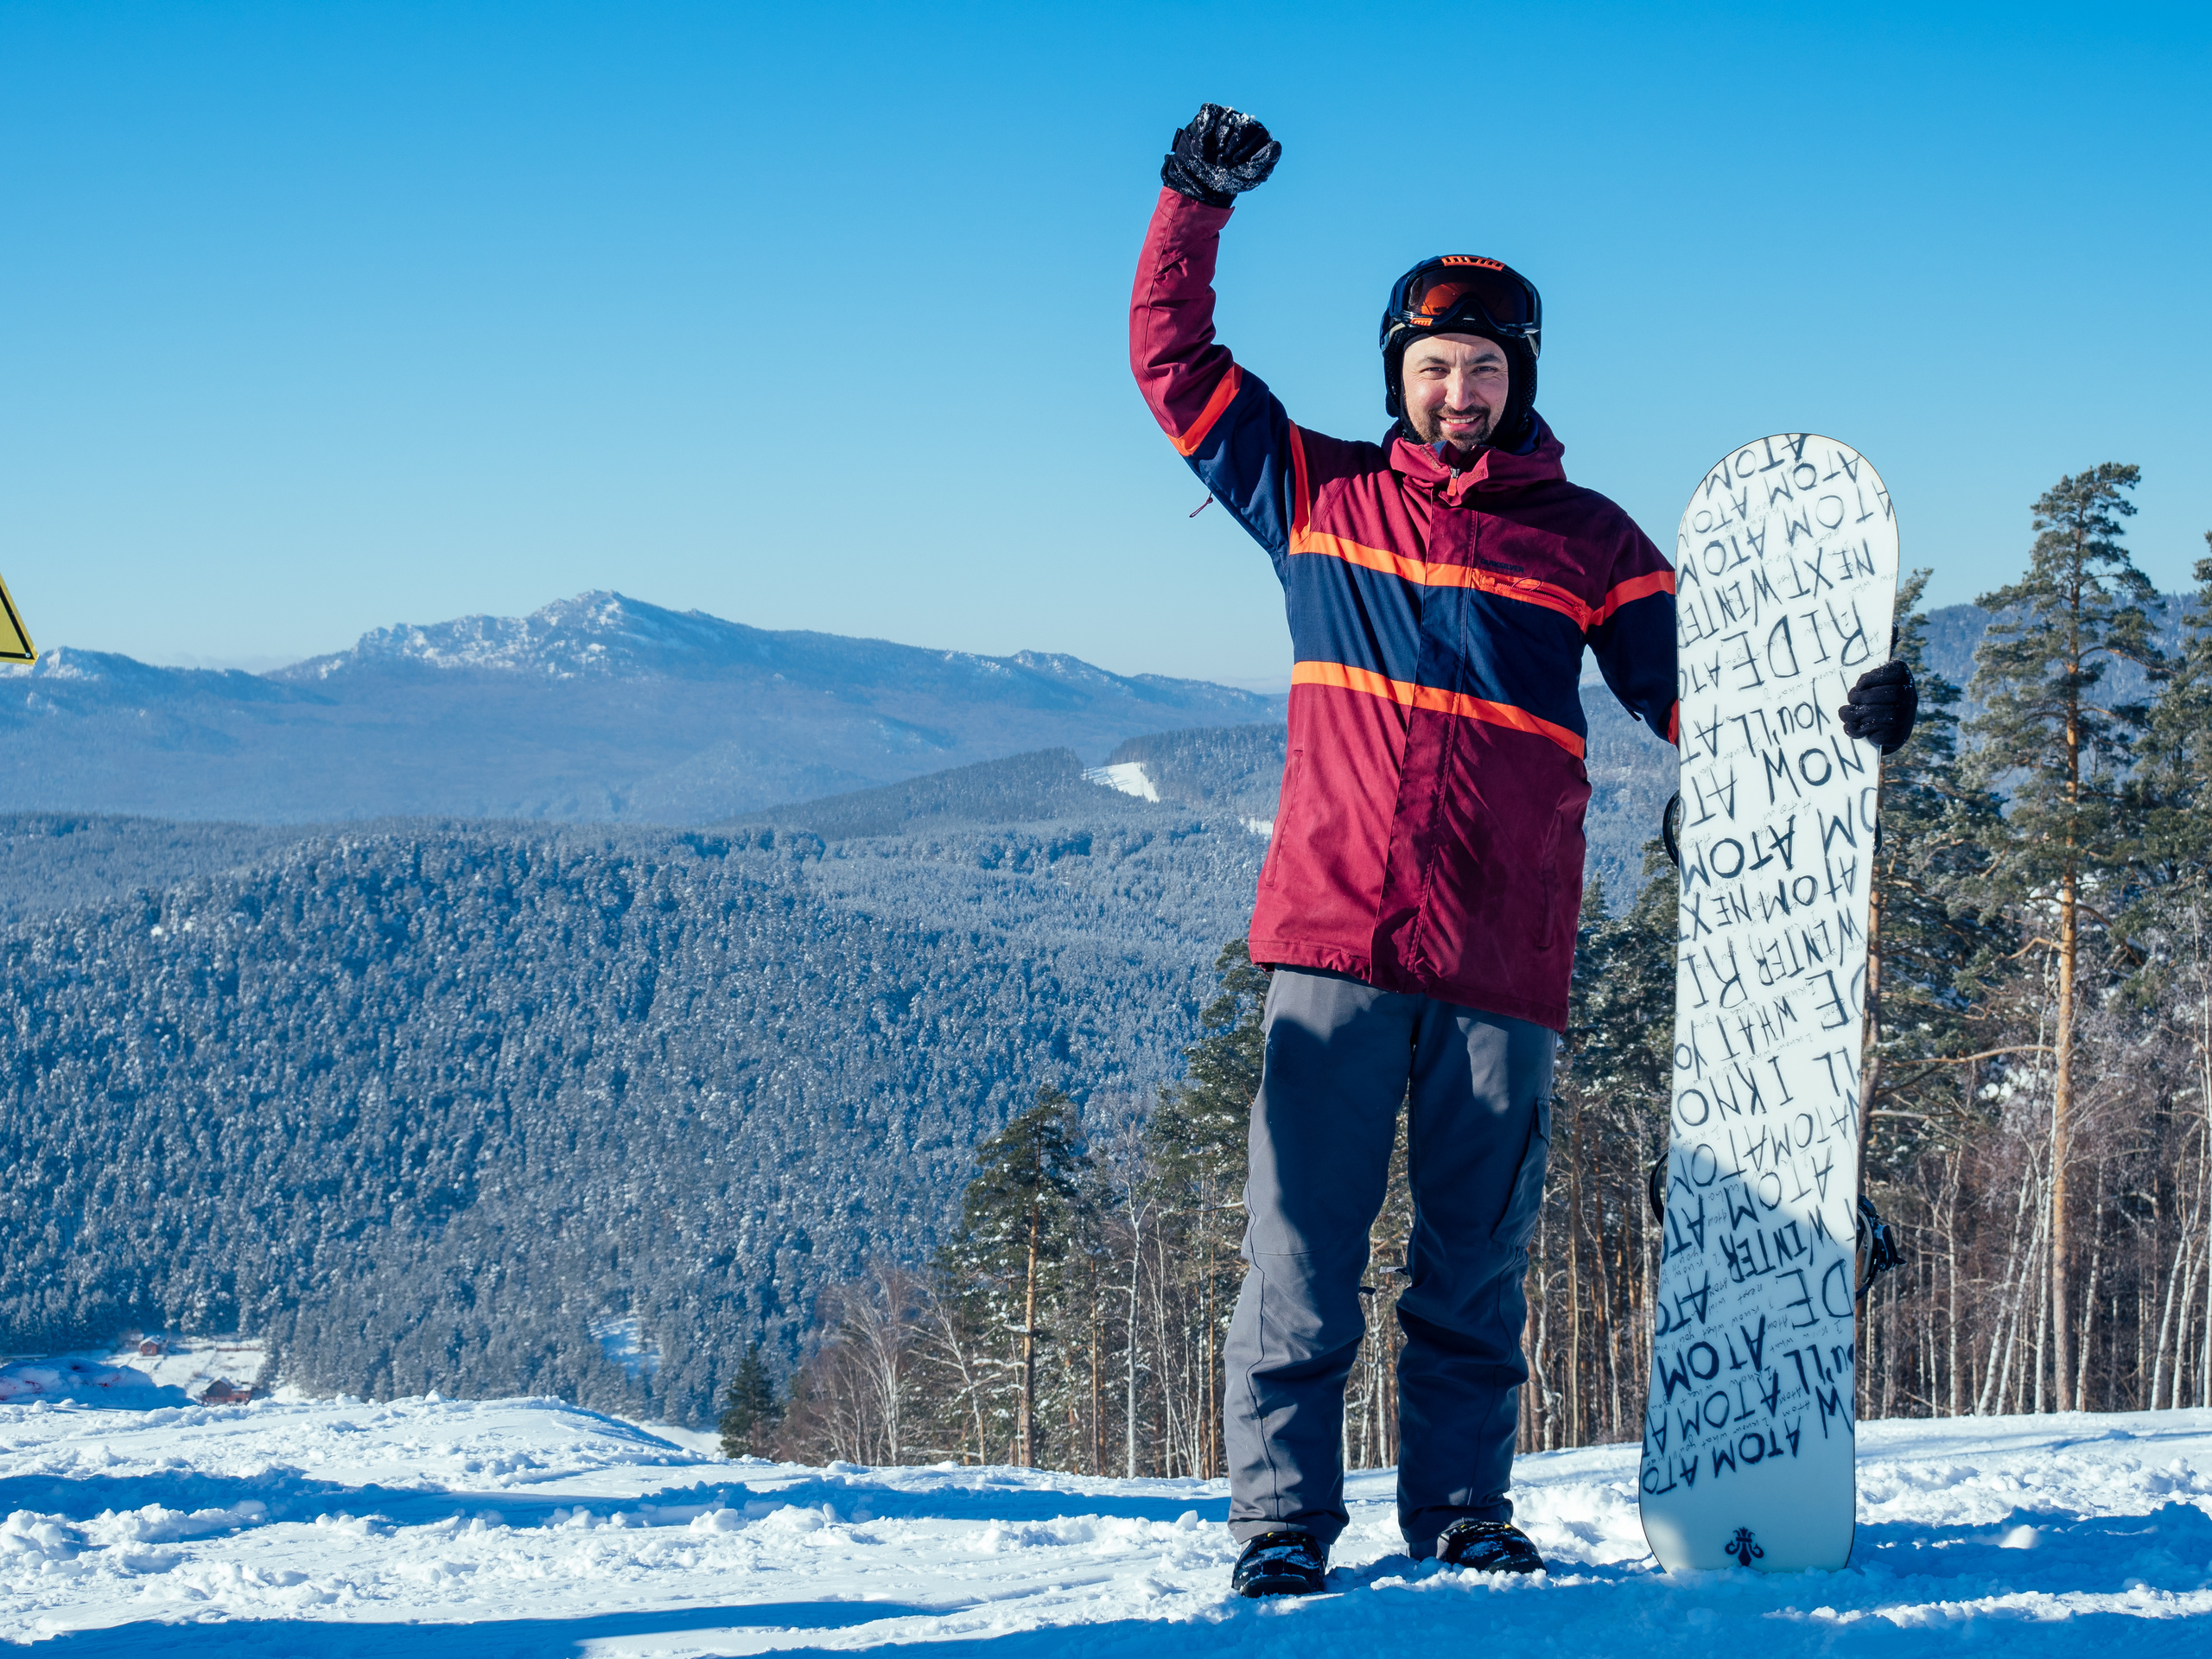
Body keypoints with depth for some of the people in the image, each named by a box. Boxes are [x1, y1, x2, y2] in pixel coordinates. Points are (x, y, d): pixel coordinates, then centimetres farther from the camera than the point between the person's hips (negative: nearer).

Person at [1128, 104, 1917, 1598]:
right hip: (1335, 940, 0)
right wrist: (1195, 210, 8)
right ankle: (1284, 1519, 2)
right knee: (1302, 1246, -4)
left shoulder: (1585, 539, 12)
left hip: (1503, 964, 1)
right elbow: (1174, 361, 16)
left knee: (1478, 1265, 5)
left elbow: (1688, 688, 8)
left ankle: (1465, 1514, 14)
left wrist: (1828, 714, -7)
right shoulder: (1318, 497, 13)